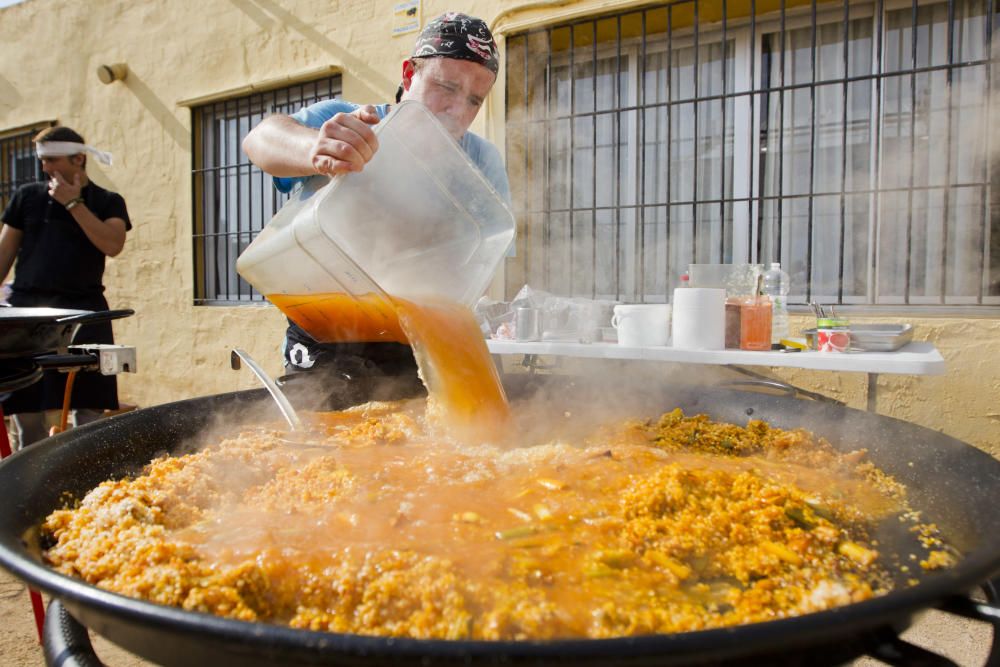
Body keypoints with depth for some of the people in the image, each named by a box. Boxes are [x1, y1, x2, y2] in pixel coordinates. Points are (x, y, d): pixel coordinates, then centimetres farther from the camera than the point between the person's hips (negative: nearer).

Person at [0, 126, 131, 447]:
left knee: (90, 413, -6)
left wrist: (73, 203, -8)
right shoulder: (27, 196, 13)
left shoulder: (108, 202, 8)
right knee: (27, 411, 3)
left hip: (84, 312, -2)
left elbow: (112, 245, -11)